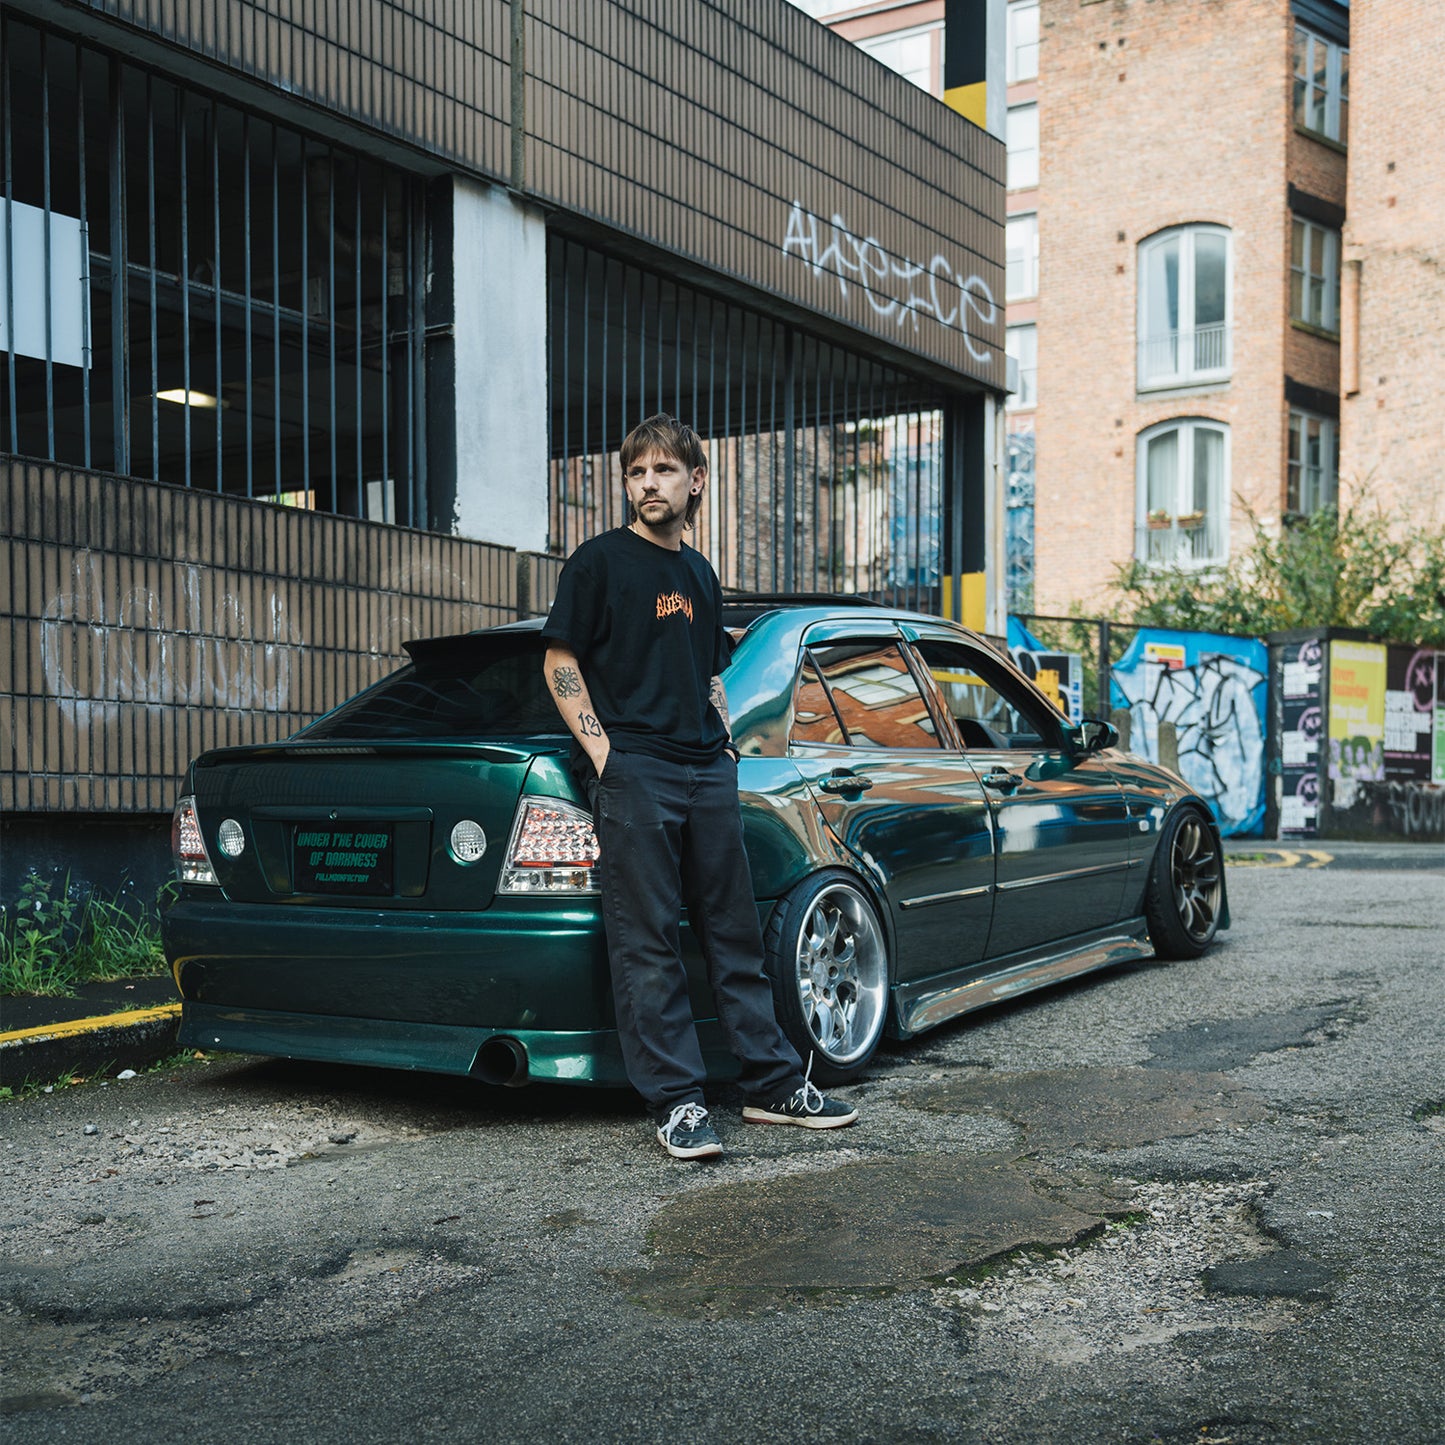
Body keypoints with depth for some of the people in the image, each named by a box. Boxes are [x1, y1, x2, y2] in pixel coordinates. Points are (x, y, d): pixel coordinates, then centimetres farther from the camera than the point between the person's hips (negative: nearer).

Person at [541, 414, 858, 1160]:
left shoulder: (699, 573, 19)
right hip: (634, 770, -6)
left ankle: (774, 1083, 18)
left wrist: (724, 743, 14)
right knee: (647, 943, -4)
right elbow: (561, 663, -3)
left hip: (707, 772, 7)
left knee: (734, 931, 10)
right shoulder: (599, 561, 0)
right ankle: (676, 1102, 2)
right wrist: (602, 752, -11)